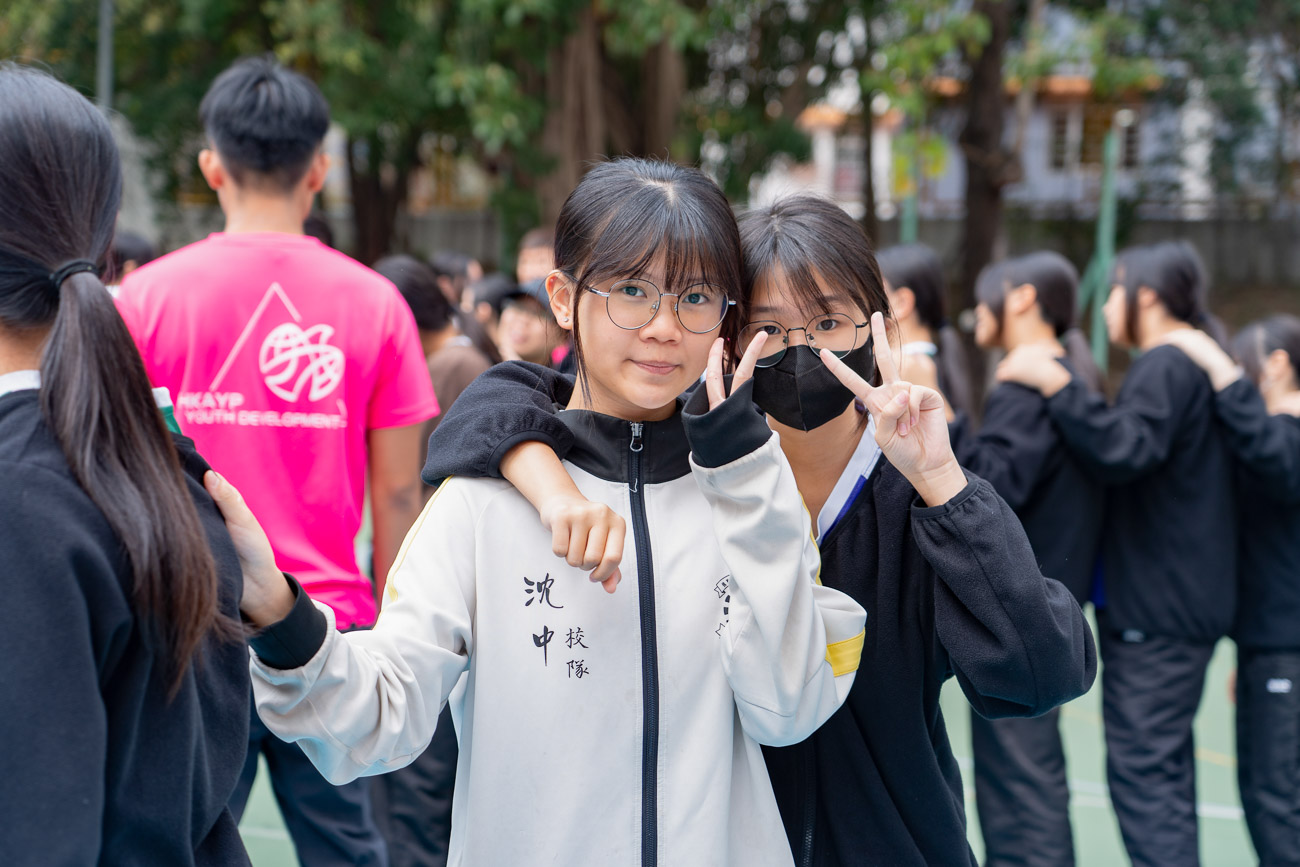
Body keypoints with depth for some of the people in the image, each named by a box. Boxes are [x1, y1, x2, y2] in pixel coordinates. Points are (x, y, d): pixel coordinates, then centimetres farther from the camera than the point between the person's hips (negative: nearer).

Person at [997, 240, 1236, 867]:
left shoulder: (1166, 367, -14)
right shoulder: (1198, 366, 18)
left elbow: (1125, 451, -30)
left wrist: (1057, 386, -30)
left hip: (1155, 610, -11)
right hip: (1180, 603, 11)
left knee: (1140, 771, -9)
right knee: (1163, 770, 17)